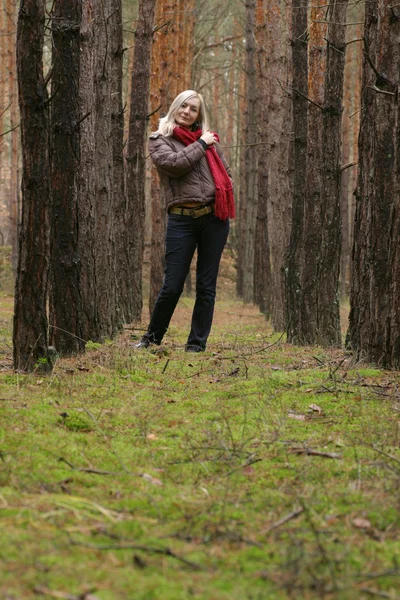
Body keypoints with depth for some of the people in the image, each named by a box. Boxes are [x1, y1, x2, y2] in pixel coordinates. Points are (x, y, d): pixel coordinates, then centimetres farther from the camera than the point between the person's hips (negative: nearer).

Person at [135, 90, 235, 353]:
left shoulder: (209, 139, 13)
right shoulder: (160, 140, 5)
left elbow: (226, 171, 21)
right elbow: (174, 164, -13)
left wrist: (225, 199, 5)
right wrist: (200, 145, -5)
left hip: (214, 218, 3)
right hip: (182, 220, -3)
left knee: (206, 286, 6)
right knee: (172, 286, -4)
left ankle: (198, 342, 15)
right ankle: (153, 337, 16)